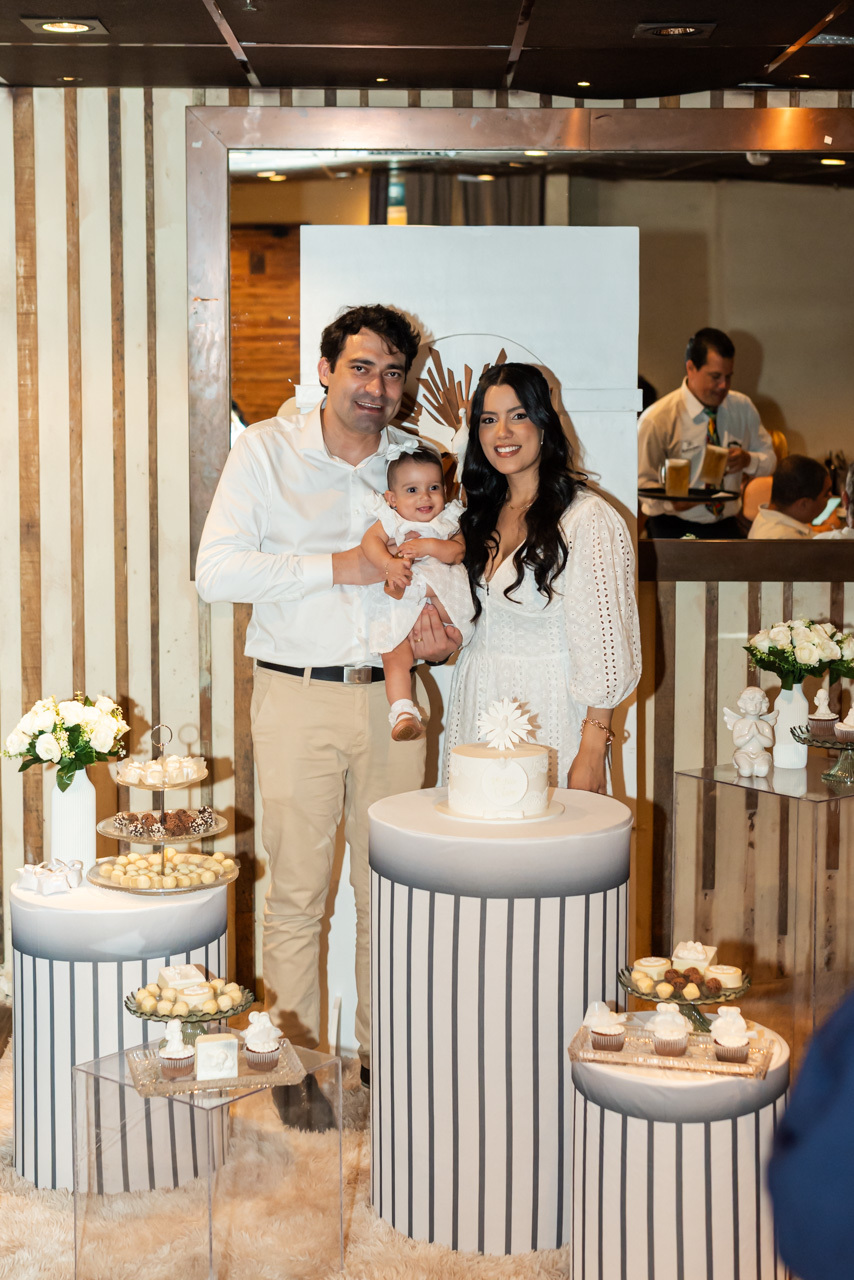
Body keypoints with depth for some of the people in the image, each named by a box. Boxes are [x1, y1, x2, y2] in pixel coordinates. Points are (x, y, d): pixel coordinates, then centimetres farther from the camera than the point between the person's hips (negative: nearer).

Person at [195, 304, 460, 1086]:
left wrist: (442, 637, -2)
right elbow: (216, 571, -10)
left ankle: (385, 1051, 20)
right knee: (296, 889, 2)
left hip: (391, 696, 3)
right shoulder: (266, 450, -1)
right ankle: (296, 1050, 15)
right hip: (297, 698, -3)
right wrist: (336, 565, -16)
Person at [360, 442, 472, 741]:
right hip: (398, 614, -1)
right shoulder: (390, 521, 9)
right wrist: (390, 564, -27)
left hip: (440, 592, 1)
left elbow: (457, 552, -3)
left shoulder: (448, 522, 13)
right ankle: (403, 710, -15)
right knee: (395, 657, -13)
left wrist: (428, 546, -19)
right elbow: (370, 541, -9)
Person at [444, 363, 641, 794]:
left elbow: (604, 646, -14)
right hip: (477, 707, 6)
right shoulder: (482, 515, 12)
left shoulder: (588, 519, -11)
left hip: (550, 716, -6)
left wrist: (592, 752, -17)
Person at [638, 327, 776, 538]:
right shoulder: (656, 419, -7)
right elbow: (642, 480, -6)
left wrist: (748, 461, -7)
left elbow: (769, 460, 17)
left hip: (726, 527, 5)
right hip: (674, 529, -5)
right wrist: (672, 501, -25)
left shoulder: (743, 408, 9)